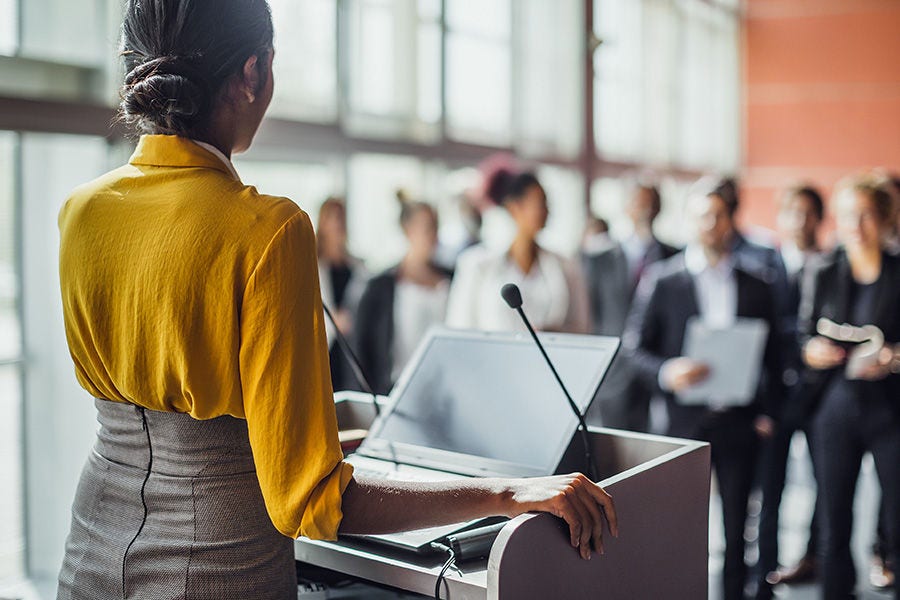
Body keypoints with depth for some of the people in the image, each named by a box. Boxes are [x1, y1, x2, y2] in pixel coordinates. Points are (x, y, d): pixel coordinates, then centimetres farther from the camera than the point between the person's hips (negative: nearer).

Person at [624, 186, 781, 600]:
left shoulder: (756, 288, 10)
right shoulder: (661, 279, 2)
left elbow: (771, 359, 13)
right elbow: (634, 347, -1)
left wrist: (767, 413, 3)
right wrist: (666, 372, -19)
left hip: (739, 423, 2)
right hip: (684, 421, -2)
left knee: (736, 529, 8)